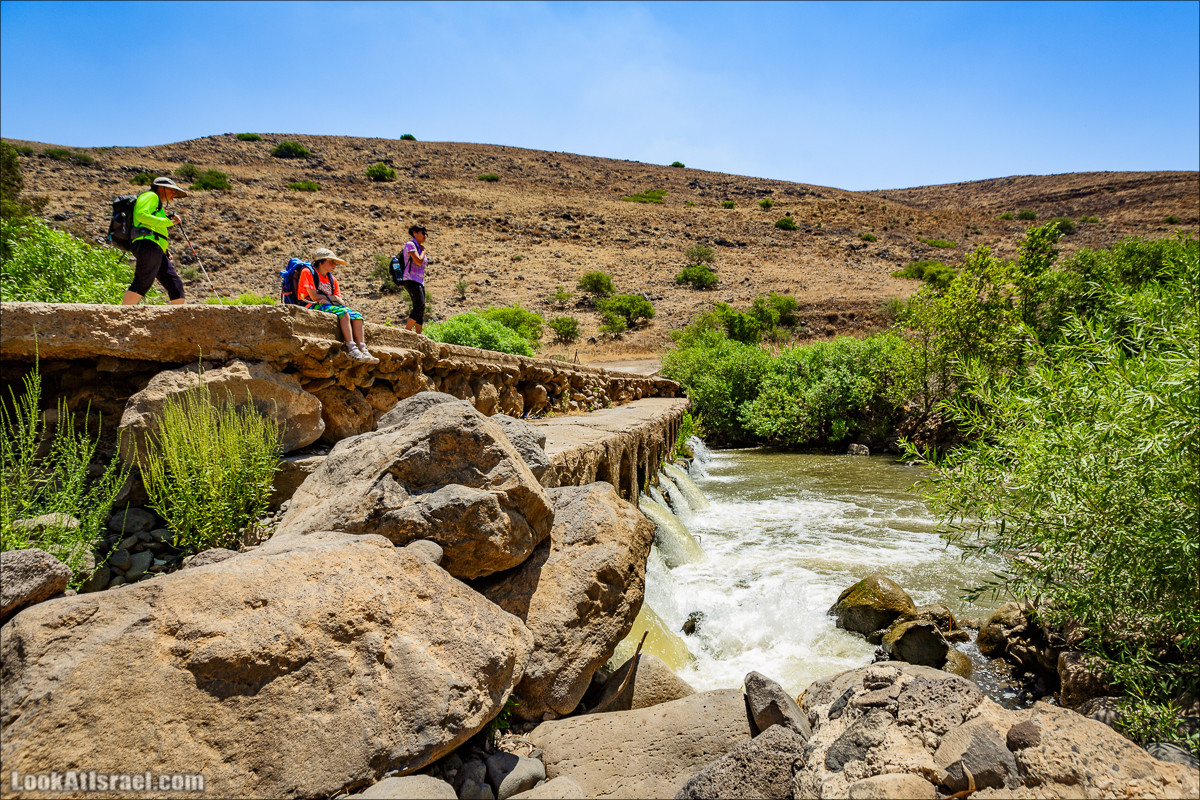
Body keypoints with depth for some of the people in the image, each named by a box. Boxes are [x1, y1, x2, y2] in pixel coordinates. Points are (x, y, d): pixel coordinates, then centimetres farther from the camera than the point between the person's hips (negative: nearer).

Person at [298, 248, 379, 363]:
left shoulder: (332, 280, 23)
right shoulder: (307, 272, 3)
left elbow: (340, 301, 10)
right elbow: (314, 296, -9)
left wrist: (327, 299, -11)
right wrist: (333, 298, 0)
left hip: (329, 306, 7)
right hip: (313, 307, -7)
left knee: (357, 316, -16)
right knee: (343, 313, -31)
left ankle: (362, 349, -29)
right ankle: (351, 349, -40)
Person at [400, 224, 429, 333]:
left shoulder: (419, 247, 23)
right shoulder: (410, 244, -4)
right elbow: (419, 261, -17)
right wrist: (423, 250, 0)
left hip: (419, 282, 10)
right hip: (411, 280, -10)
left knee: (421, 312, 5)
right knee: (420, 306, -25)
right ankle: (406, 331, -23)